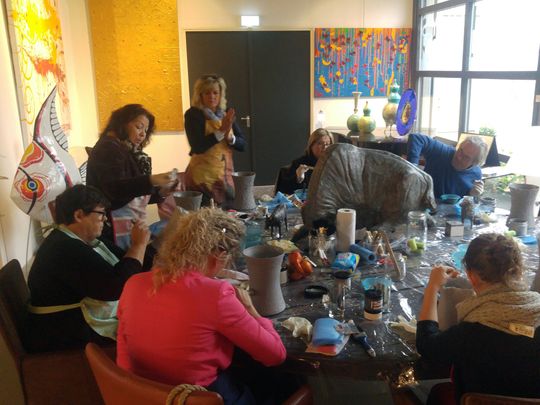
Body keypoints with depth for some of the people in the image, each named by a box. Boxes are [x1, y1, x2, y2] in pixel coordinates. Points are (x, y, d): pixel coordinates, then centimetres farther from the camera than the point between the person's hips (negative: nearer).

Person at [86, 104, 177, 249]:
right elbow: (114, 189, -22)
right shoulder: (108, 148, -5)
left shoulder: (130, 152, 19)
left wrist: (160, 192, 0)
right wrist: (151, 180, -33)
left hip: (133, 225, 8)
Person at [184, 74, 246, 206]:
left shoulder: (226, 113, 7)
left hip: (225, 176, 5)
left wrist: (229, 137, -15)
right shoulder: (193, 114, -7)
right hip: (202, 178, -5)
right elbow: (197, 147, -19)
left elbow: (242, 145, 5)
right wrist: (221, 131, -22)